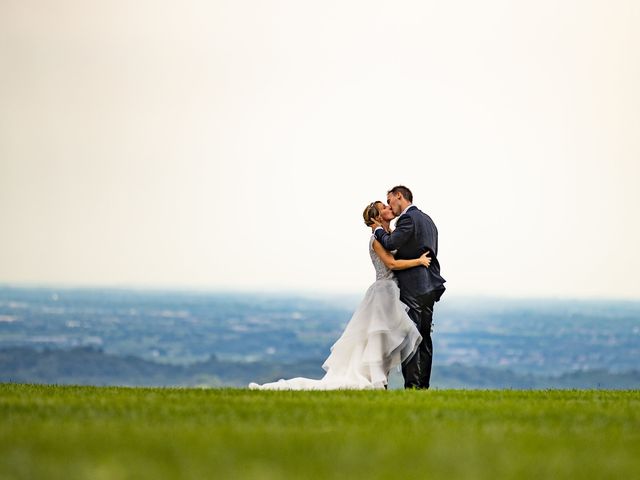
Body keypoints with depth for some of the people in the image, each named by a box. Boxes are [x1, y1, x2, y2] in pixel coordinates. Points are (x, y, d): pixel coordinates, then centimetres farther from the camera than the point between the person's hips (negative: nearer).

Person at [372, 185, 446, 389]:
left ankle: (412, 384, -12)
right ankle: (423, 384, 11)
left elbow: (391, 244, -19)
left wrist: (379, 230, 0)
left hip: (413, 287, -9)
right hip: (429, 286, 9)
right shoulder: (427, 219, 20)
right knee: (424, 338, 10)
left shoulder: (408, 218, -10)